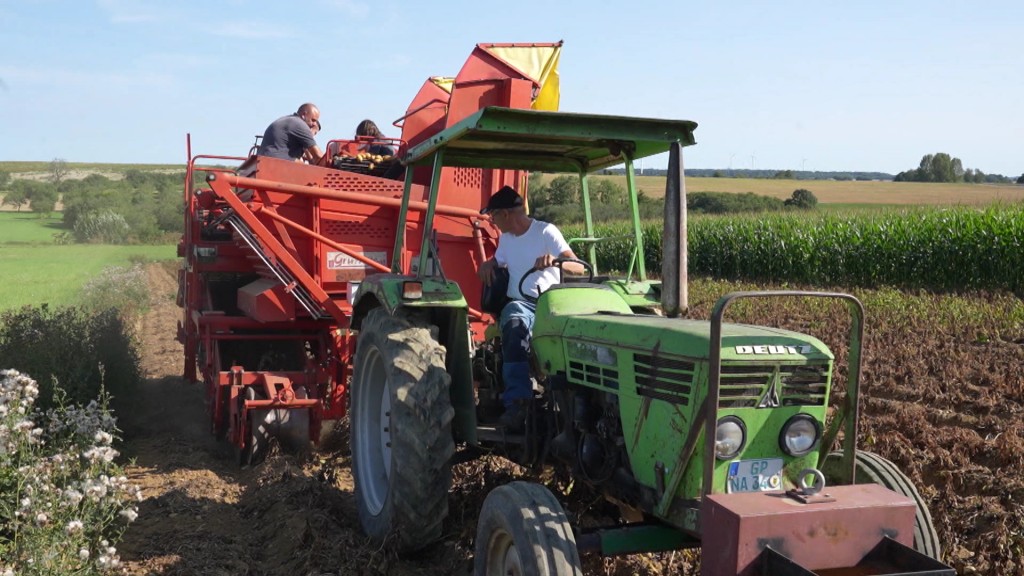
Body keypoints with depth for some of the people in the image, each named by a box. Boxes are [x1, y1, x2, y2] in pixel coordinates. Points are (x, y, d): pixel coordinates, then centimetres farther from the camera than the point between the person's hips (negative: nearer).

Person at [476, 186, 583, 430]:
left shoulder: (546, 232, 2)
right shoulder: (505, 238, 20)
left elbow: (579, 267, -9)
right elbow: (498, 261, 41)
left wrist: (553, 260, -31)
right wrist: (487, 264, 15)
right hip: (520, 303, 3)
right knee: (516, 327, -37)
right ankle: (516, 401, -49)